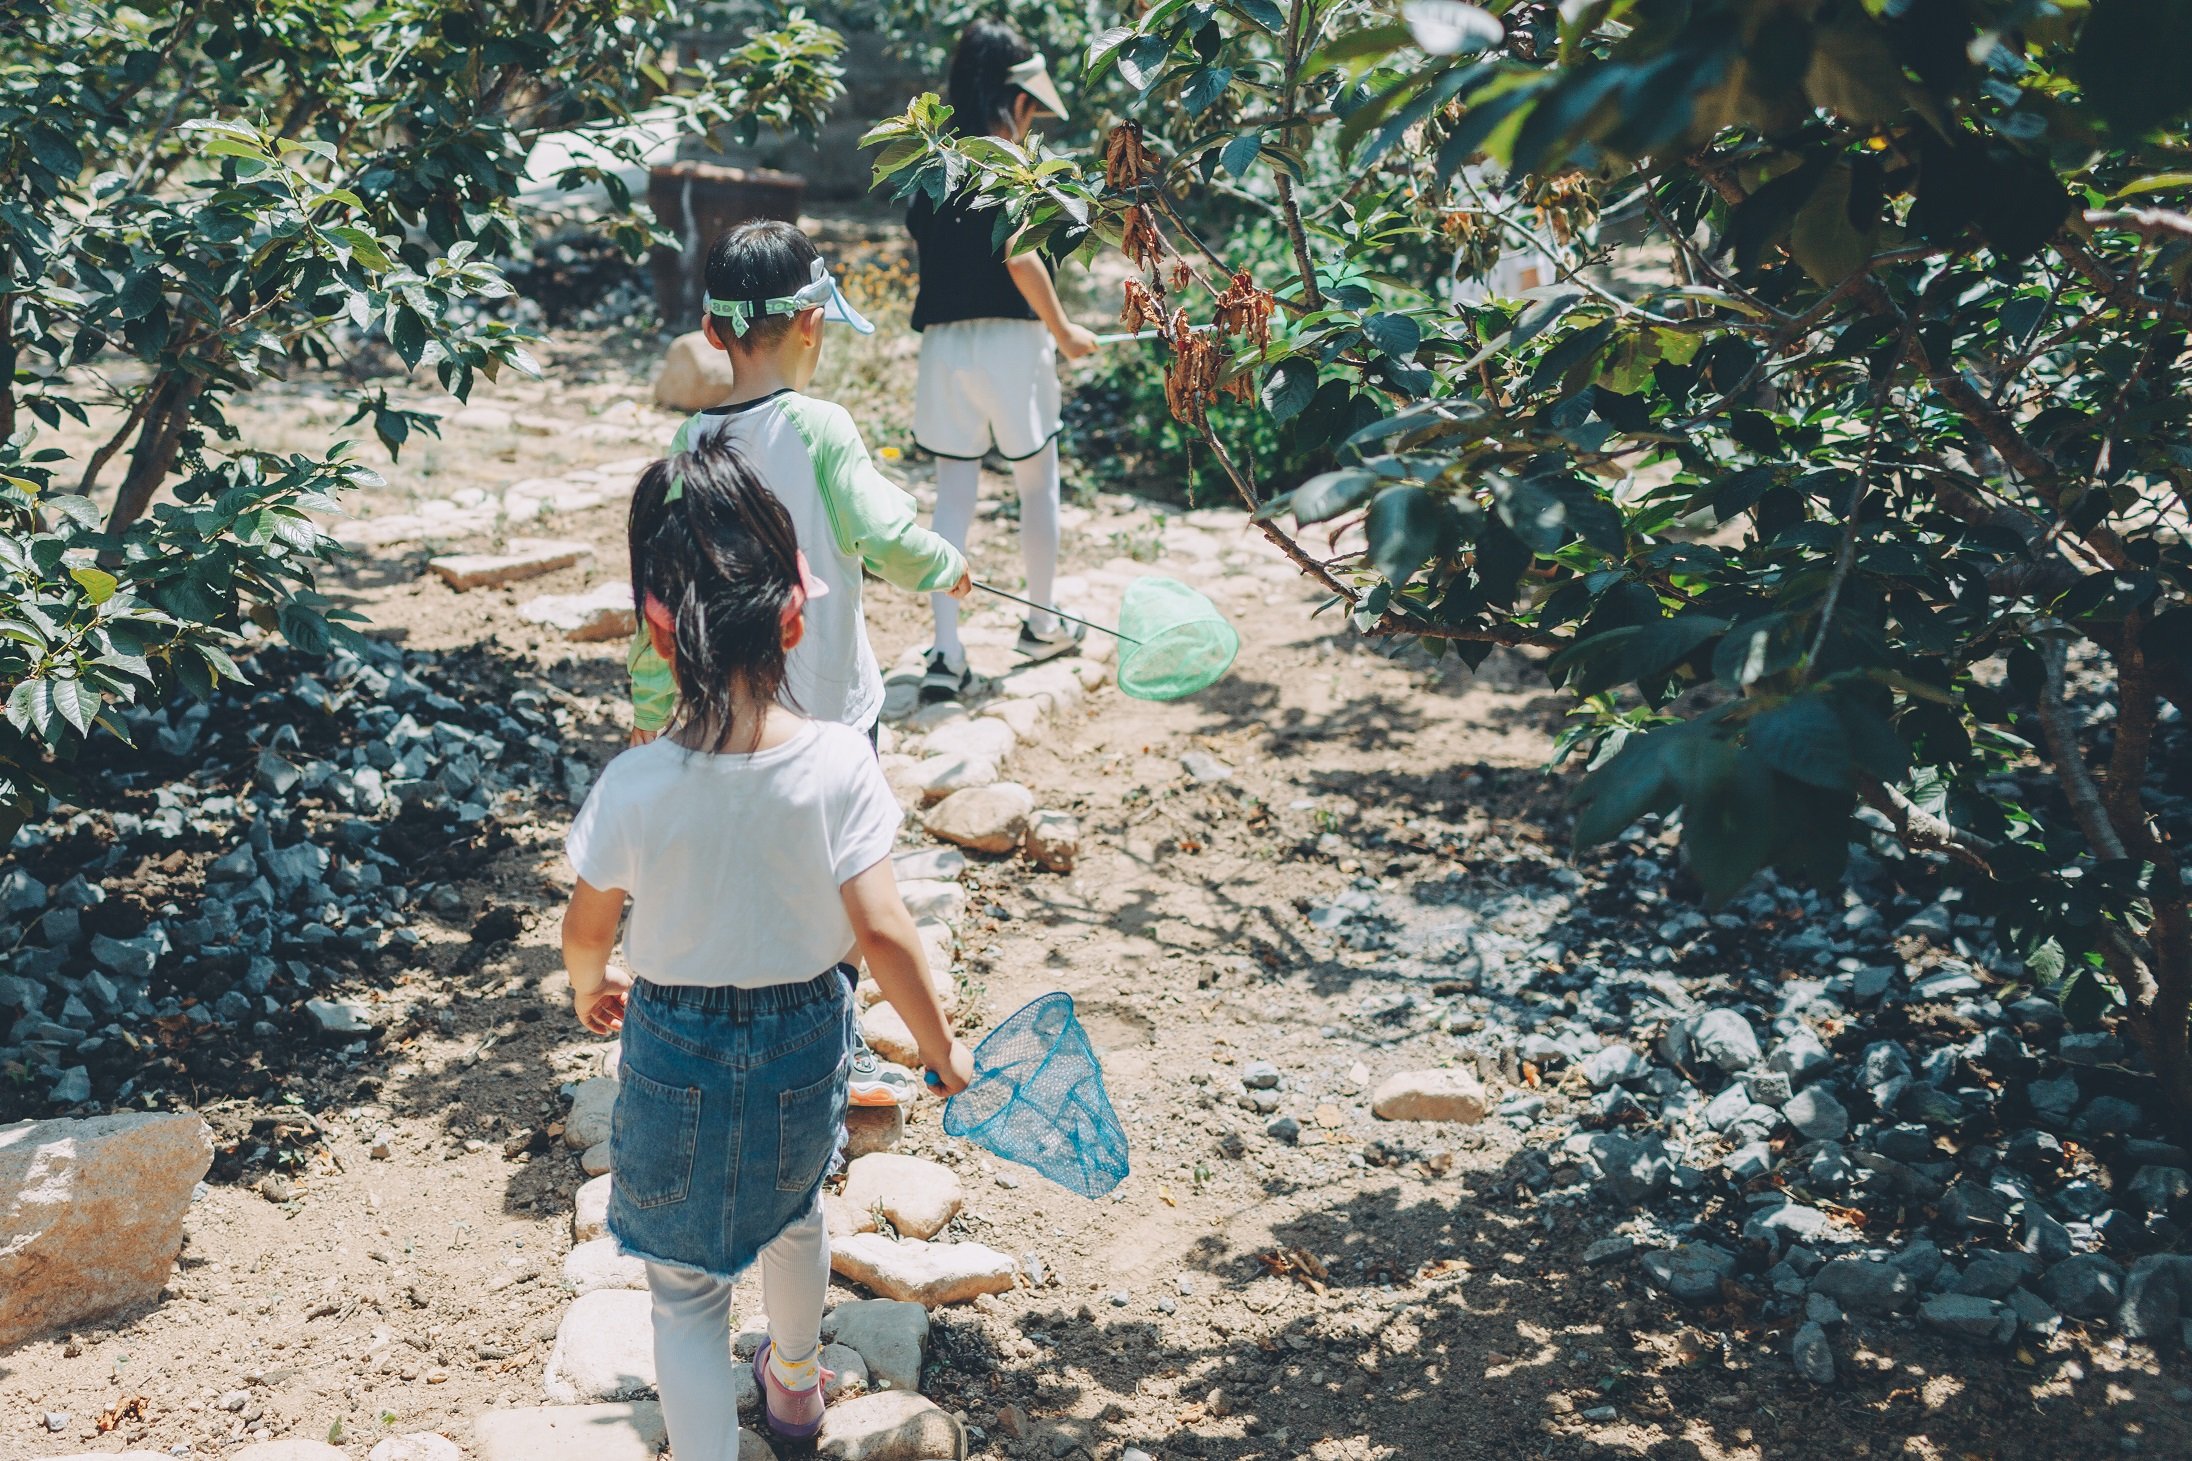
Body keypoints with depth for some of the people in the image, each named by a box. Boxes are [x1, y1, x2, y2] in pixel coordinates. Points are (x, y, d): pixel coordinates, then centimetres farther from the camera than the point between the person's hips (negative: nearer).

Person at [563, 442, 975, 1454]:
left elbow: (588, 924, -6)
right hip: (805, 1039, 3)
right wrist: (939, 1047, -4)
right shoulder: (838, 764, -23)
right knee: (791, 1209, 32)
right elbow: (881, 932, -20)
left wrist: (590, 987, 17)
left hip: (676, 1049, -3)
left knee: (686, 1283, 14)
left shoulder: (634, 785, -22)